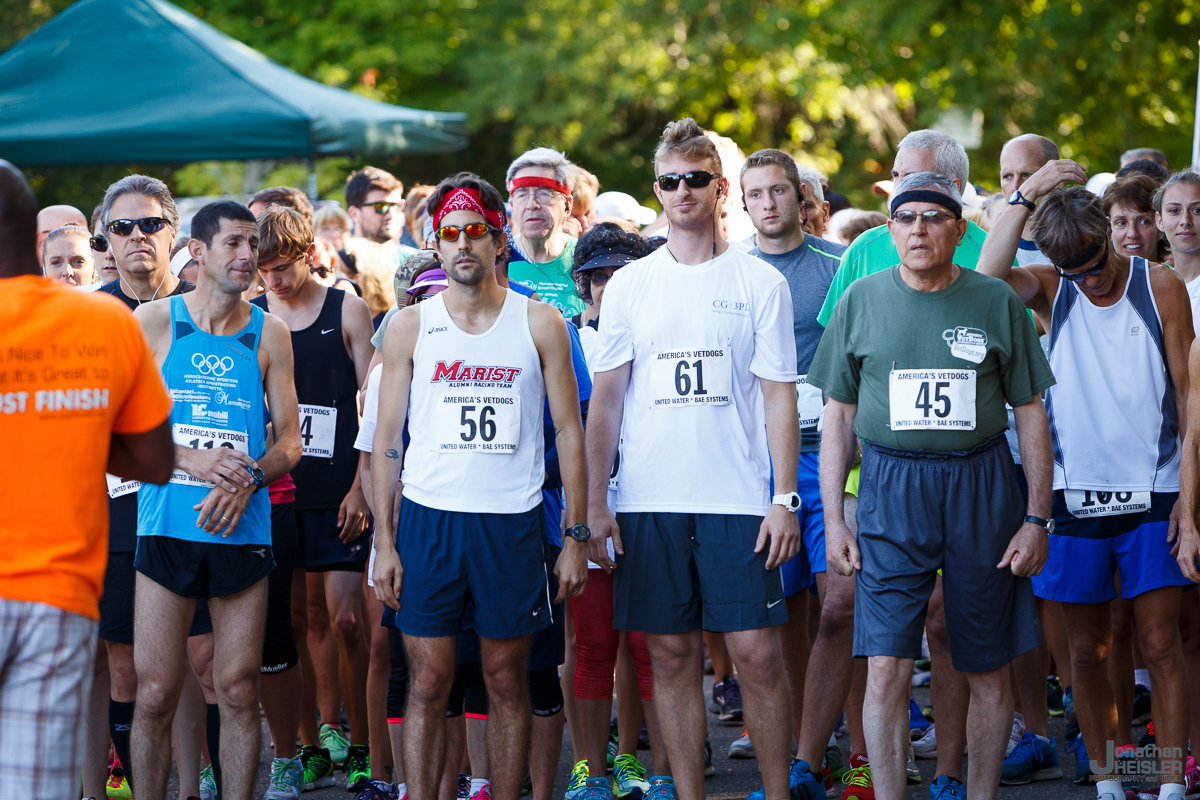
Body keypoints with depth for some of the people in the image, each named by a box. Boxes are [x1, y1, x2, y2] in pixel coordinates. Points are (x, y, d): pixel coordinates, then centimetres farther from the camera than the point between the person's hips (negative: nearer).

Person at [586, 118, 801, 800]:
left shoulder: (760, 283, 3)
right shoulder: (630, 284, 9)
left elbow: (779, 397, 2)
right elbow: (607, 397, 9)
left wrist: (786, 499, -6)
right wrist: (595, 502, 2)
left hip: (739, 498, -2)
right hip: (648, 500, 2)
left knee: (757, 652, -5)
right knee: (673, 656, 5)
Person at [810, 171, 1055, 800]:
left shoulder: (996, 302, 4)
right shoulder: (862, 300, 6)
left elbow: (1030, 415, 7)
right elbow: (838, 417, 9)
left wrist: (1037, 518, 1)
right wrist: (832, 517, 3)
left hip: (981, 487, 0)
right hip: (890, 489, 0)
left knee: (988, 671, 5)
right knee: (886, 666, -9)